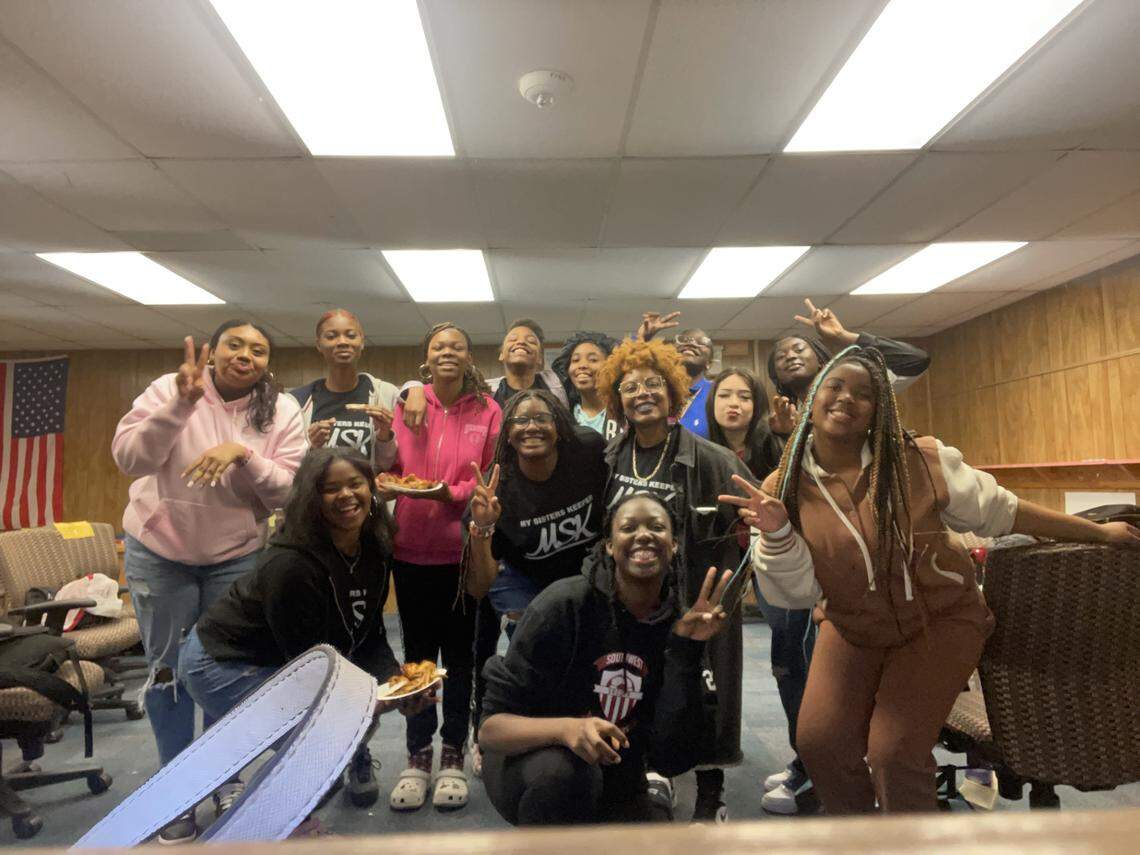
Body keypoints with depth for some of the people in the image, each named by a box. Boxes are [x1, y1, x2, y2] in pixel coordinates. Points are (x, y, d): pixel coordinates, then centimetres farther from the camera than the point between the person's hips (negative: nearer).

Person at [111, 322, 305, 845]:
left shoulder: (281, 411, -10)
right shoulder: (169, 389, -11)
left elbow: (288, 492, -14)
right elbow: (127, 457, -19)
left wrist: (242, 452, -30)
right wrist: (182, 403, -31)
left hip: (236, 556, 1)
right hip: (158, 551, 0)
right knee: (167, 670, 10)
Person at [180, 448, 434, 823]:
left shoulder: (375, 549, -9)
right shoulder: (290, 564, -31)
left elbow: (369, 637, -4)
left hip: (292, 662, 7)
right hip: (223, 663, -7)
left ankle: (353, 761, 25)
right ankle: (232, 791, 7)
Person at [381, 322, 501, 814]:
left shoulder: (487, 409, -1)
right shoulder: (406, 404, 4)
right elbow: (390, 468, 2)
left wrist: (453, 492, -19)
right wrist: (388, 477, -19)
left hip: (464, 549, -1)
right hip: (412, 548, 2)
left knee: (459, 653, 10)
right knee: (417, 652, 12)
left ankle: (453, 757, 27)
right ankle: (417, 758, 28)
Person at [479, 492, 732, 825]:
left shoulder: (679, 625, -10)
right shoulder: (565, 604, -21)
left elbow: (673, 760, -16)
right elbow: (491, 726, -20)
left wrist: (685, 649, -24)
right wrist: (565, 728, -39)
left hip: (615, 788, 4)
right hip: (530, 767, -4)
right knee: (563, 770, -35)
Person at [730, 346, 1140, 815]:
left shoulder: (919, 460, -17)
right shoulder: (783, 489, -13)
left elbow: (998, 511, -3)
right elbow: (796, 592, -13)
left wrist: (1098, 532, 4)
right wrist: (776, 534, -31)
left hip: (938, 619, -2)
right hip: (852, 628, 2)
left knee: (893, 751, -12)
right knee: (818, 740, -4)